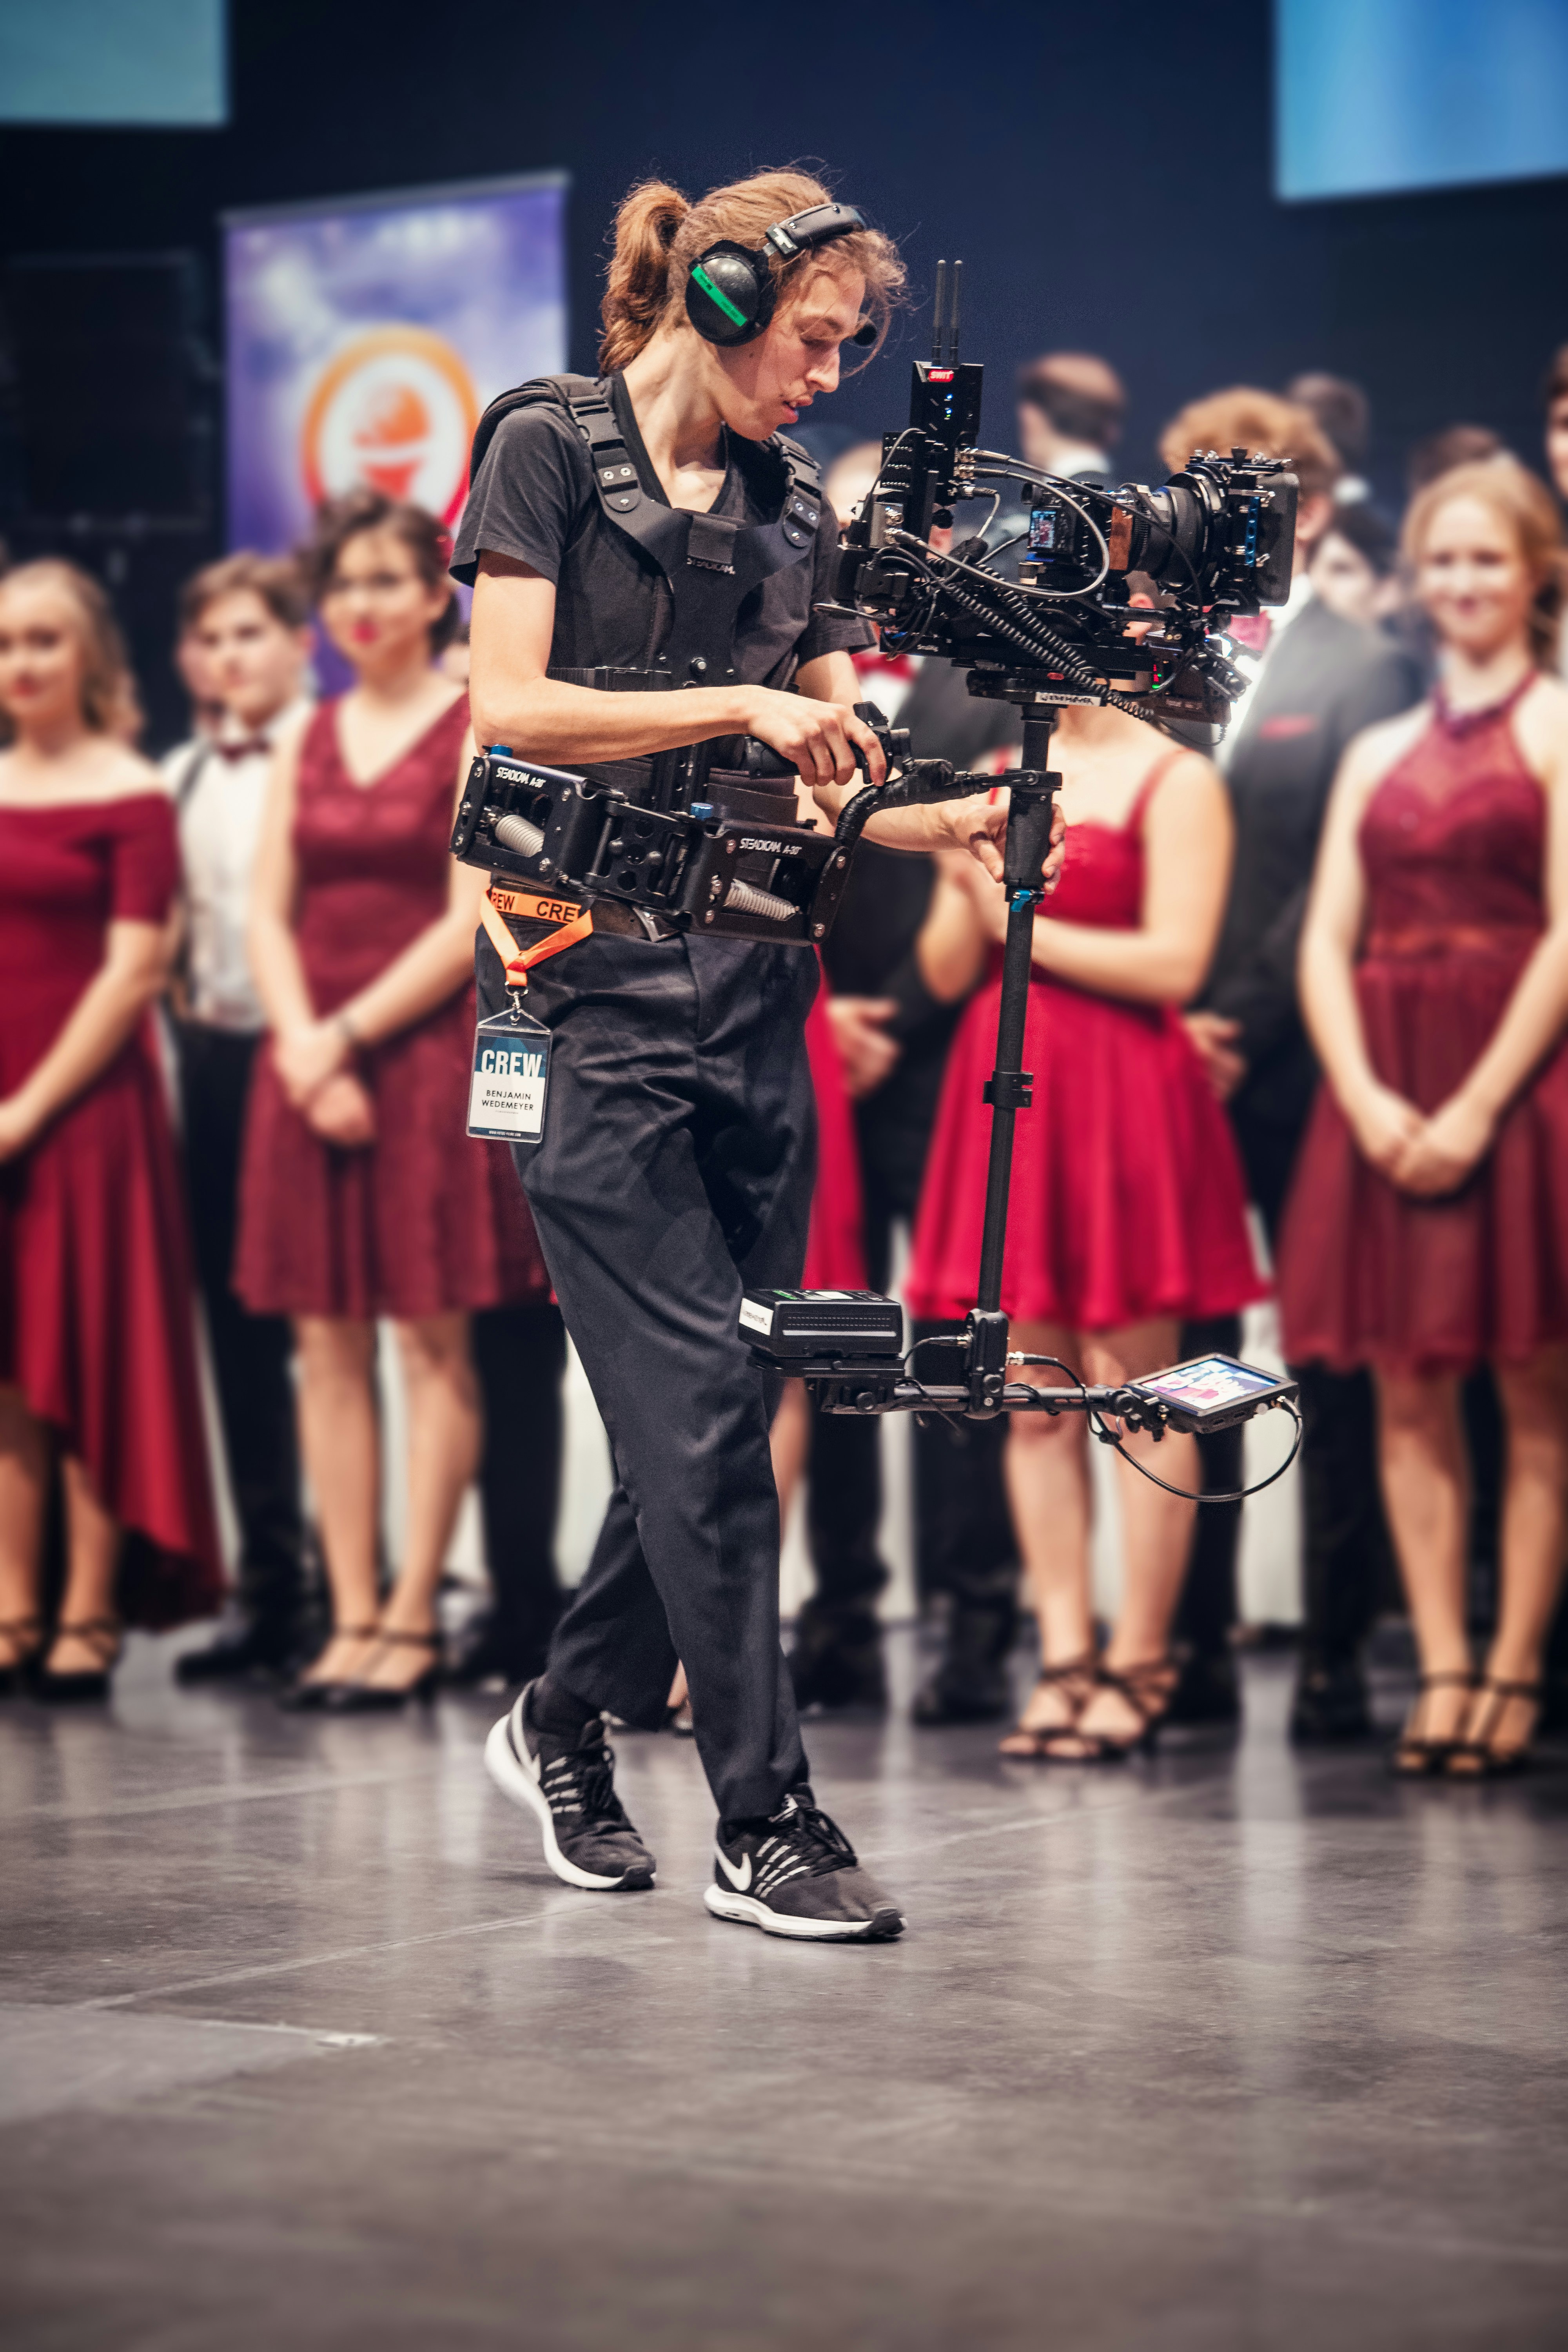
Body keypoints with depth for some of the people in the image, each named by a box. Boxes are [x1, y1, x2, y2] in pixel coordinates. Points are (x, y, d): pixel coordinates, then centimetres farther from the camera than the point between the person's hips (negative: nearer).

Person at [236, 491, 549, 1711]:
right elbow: (271, 915, 9)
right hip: (313, 1060, 5)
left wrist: (352, 1033, -12)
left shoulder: (479, 732, -1)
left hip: (429, 1052, -5)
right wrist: (305, 1047, -7)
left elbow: (473, 922, -8)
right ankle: (352, 1616, 6)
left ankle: (412, 1618, -2)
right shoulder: (308, 742, 15)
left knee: (432, 1338, -4)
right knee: (328, 1345, 3)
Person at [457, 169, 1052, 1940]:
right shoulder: (550, 446, -1)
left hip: (752, 988, 7)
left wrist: (946, 823, -4)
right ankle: (766, 1822, -7)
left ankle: (563, 1726, 26)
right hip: (595, 980, -6)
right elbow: (511, 708, -10)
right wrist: (739, 705, -14)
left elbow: (815, 783, 14)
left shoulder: (792, 510, 17)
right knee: (696, 1404, -10)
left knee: (712, 1417, 7)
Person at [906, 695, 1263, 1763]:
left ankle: (1138, 1666, 3)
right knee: (1034, 1404, 6)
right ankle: (1065, 1657, 11)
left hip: (1123, 1099, -6)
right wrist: (970, 893, -7)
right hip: (1007, 1093, 6)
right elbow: (948, 971, 13)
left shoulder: (1177, 781, -3)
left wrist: (1024, 927, -8)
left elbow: (1174, 962, -13)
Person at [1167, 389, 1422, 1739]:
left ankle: (1339, 1652, 5)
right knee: (1183, 1366, 6)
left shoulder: (1363, 674, 1)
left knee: (1335, 1370, 1)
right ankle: (1195, 1644, 12)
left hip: (1295, 1070, -4)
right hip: (1171, 1066, 4)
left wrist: (1244, 1024, -12)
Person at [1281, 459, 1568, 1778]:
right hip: (1387, 1097, 5)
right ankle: (1442, 1671, 5)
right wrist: (1367, 1099, -6)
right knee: (1409, 1390, 2)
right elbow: (1328, 944, 10)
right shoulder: (1380, 754, 17)